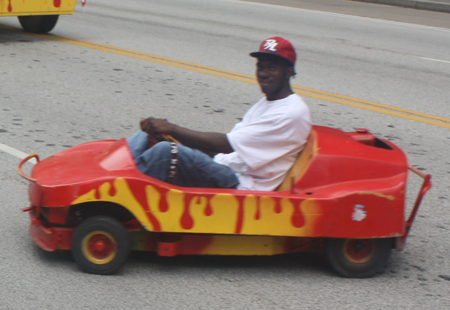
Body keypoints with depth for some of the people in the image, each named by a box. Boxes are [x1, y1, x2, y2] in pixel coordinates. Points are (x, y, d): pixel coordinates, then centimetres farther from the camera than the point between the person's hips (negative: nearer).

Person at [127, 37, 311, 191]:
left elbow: (226, 145, -21)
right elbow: (230, 145, 14)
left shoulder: (292, 113, -13)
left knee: (166, 152, -29)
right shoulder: (266, 103, 19)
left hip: (241, 185, -10)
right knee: (150, 134, 2)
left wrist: (172, 129, -20)